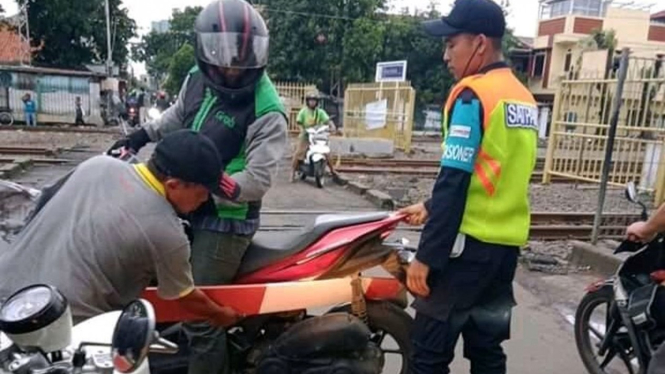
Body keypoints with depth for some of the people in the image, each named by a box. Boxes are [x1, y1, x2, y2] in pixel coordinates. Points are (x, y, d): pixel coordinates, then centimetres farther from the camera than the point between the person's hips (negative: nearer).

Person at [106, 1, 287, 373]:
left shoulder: (267, 113, -22)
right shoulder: (197, 80, 0)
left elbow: (257, 182, -26)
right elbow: (178, 114, 22)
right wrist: (140, 137, 14)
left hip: (227, 221, -8)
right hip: (187, 207, 8)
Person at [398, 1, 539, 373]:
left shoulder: (473, 95, -13)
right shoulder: (524, 98, 13)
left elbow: (454, 182, -19)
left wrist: (425, 256, -16)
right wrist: (431, 208, 19)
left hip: (469, 245, -9)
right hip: (507, 244, 9)